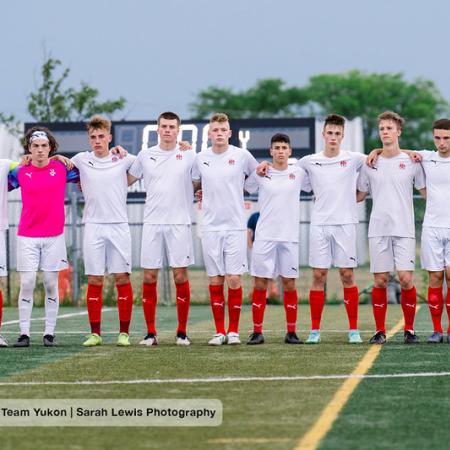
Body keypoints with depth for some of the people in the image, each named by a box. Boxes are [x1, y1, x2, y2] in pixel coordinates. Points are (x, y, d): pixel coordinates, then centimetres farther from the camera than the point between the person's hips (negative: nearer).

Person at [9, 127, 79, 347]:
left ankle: (49, 333, 7)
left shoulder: (62, 168, 2)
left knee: (51, 284, 3)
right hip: (27, 236, 0)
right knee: (26, 284, -4)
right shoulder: (20, 172, 2)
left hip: (54, 236, 0)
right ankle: (24, 333, -1)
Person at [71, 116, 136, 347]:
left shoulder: (123, 159, 3)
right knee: (94, 280, 1)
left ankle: (124, 332, 5)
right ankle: (95, 333, 6)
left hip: (119, 226, -1)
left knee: (122, 278, -1)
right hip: (93, 226, 1)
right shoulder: (81, 160, 7)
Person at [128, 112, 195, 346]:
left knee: (181, 277, -1)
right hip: (152, 223, 1)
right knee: (149, 277, -1)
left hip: (179, 224, -1)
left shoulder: (189, 155, 4)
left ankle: (182, 332, 7)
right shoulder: (145, 155, 8)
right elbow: (126, 181, 19)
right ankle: (150, 333, 5)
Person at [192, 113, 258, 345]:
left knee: (234, 279, -5)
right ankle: (219, 331, 9)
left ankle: (233, 330, 5)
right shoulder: (200, 158, 6)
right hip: (210, 227, 2)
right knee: (215, 280, 3)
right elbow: (195, 185, 23)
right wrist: (205, 198, 11)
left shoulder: (242, 156, -1)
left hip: (235, 227, -2)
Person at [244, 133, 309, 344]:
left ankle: (291, 332, 10)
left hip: (289, 236, 1)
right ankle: (257, 332, 4)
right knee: (260, 283, -2)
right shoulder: (259, 174, 2)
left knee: (289, 283, 3)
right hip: (264, 236, -1)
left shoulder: (298, 174, 6)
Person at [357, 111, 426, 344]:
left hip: (404, 229, -1)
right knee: (380, 281, 0)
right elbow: (359, 195, 17)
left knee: (406, 279, -8)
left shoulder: (411, 162, 5)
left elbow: (427, 192, 13)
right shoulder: (370, 164, 8)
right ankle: (380, 331, 8)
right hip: (378, 229, 1)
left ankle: (409, 330, 5)